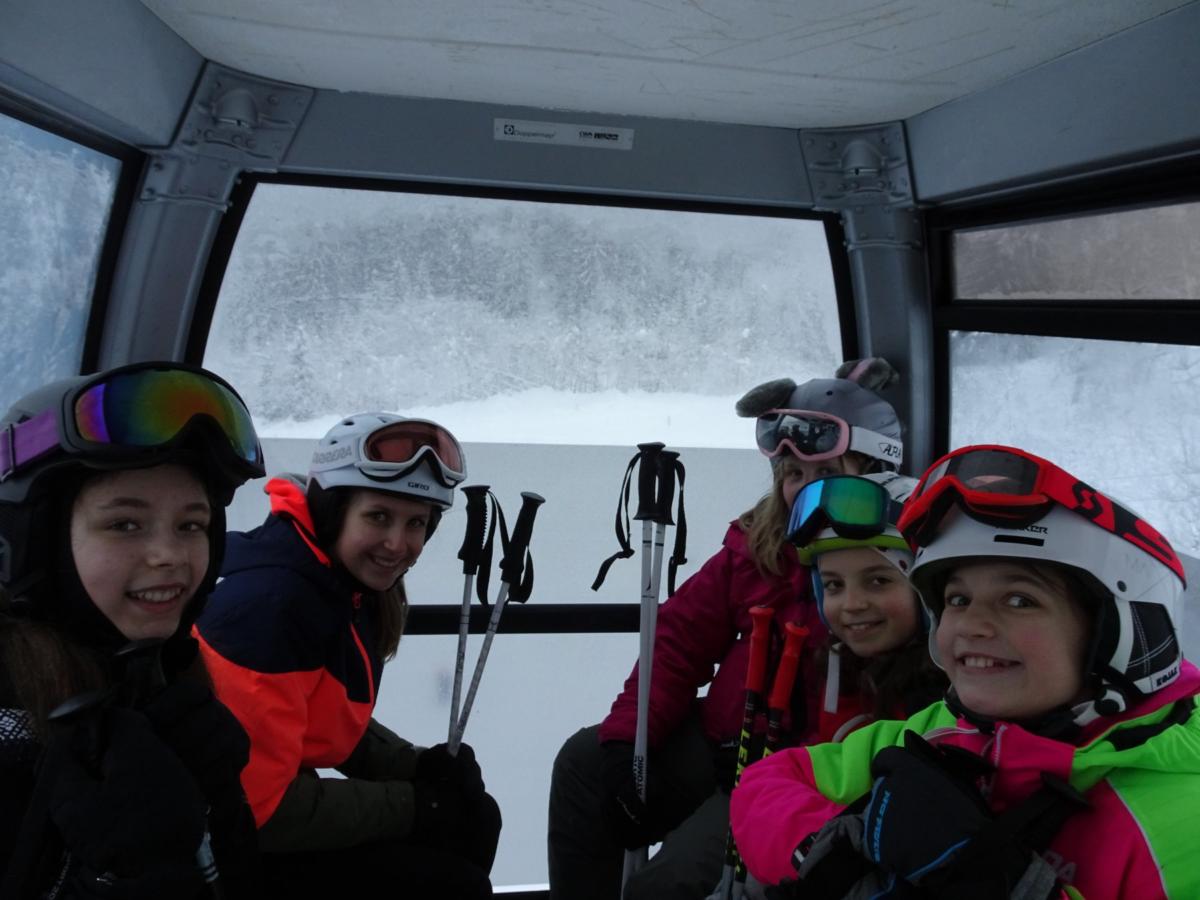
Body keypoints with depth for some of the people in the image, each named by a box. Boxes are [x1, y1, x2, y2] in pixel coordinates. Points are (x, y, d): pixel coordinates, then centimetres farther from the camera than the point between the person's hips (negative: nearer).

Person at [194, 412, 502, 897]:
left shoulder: (351, 588, 2)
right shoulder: (268, 602, -27)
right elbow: (254, 801, -27)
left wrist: (418, 768, -4)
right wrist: (410, 805, -19)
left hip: (274, 802, 9)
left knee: (473, 816, 9)